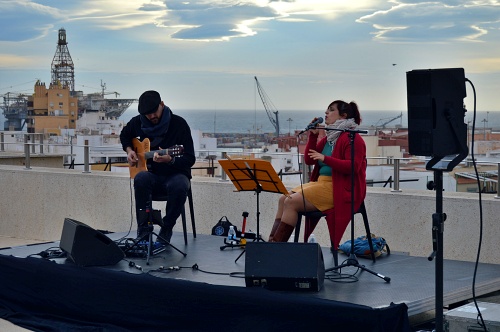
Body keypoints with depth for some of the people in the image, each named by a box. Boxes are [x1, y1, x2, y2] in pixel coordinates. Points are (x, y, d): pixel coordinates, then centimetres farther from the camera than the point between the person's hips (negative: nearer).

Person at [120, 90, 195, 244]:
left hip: (175, 174, -2)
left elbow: (190, 159, -12)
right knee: (141, 178, -35)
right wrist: (129, 150, 8)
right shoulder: (138, 122, 3)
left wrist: (170, 160, -31)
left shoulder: (179, 124, -9)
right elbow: (124, 135, 28)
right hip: (152, 174, 3)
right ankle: (143, 230, -26)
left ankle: (166, 230, -17)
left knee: (179, 186, -38)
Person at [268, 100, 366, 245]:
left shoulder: (353, 138, -7)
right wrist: (312, 135, 8)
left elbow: (352, 167, -20)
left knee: (292, 202, -20)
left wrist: (326, 159, -25)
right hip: (321, 183, 9)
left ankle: (277, 244, -16)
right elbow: (308, 160, 18)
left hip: (339, 189, -9)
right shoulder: (328, 138, 20)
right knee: (283, 199, -6)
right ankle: (273, 240, -12)